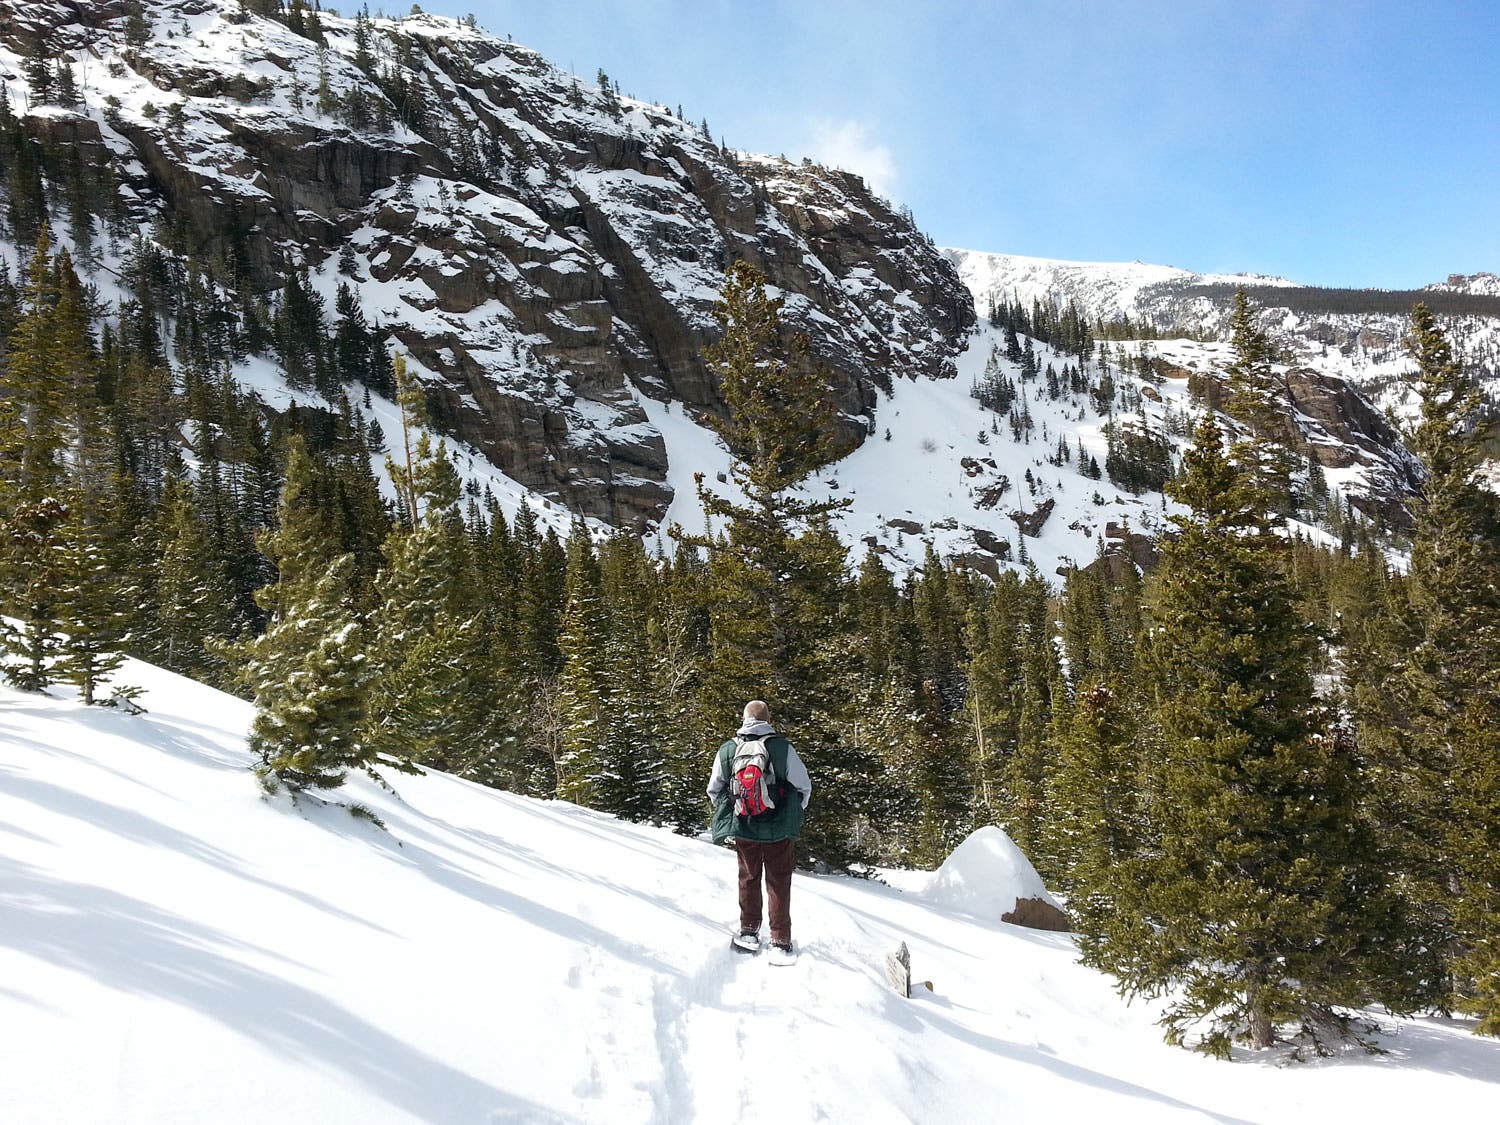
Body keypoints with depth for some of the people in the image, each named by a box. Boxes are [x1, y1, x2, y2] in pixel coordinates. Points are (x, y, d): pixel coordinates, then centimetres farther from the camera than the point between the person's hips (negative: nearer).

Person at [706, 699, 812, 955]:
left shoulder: (727, 750, -4)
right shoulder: (782, 747, -13)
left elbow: (714, 790, 7)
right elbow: (804, 786, -5)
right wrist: (794, 814, 13)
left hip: (743, 828, 2)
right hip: (779, 829, -2)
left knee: (748, 877, 20)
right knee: (778, 881, 8)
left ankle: (748, 931, 24)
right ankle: (780, 940, 9)